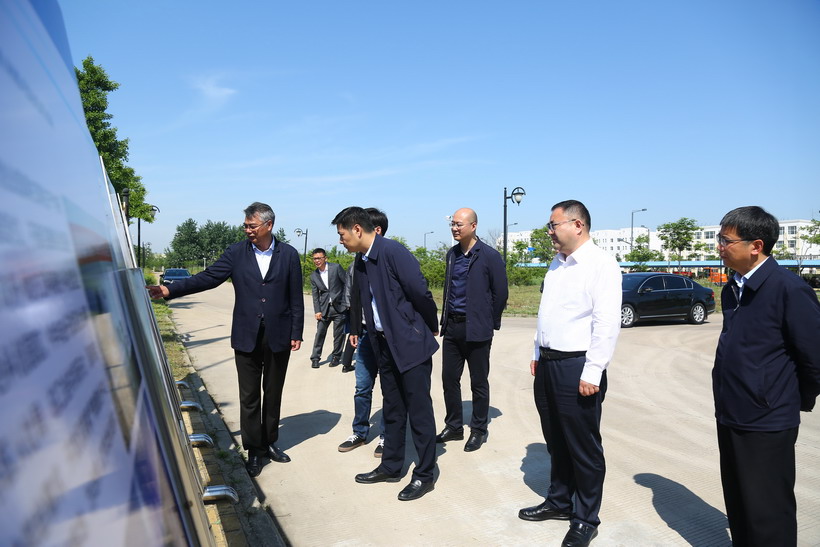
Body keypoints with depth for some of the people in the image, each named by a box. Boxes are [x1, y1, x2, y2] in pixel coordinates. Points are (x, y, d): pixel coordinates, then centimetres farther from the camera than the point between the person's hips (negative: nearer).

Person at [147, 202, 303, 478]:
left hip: (278, 338, 0)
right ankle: (254, 450, 21)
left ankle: (269, 442, 31)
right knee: (249, 397, 7)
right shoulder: (236, 253, 0)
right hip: (247, 337, 0)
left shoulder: (289, 255, -2)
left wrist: (296, 333, -2)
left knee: (273, 394, 13)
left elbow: (296, 297, -1)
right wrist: (170, 290, -13)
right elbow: (208, 277, -3)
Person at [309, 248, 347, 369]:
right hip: (324, 308, 2)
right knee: (320, 333, 1)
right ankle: (315, 358, 11)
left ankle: (336, 356, 19)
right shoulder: (314, 275, 6)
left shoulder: (336, 267, -4)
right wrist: (317, 311, -2)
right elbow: (315, 295, 7)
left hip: (339, 306, -2)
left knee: (339, 334, 4)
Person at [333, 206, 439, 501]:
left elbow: (421, 293, -18)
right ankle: (391, 466, 33)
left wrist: (430, 329, -5)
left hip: (411, 343, -8)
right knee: (392, 410, 19)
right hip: (385, 345, 8)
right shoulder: (361, 263, 8)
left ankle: (424, 475, 17)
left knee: (419, 411, 3)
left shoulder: (393, 252, -18)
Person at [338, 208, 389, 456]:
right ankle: (360, 432, 30)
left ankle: (387, 436, 24)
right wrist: (353, 329, 14)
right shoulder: (359, 258, 7)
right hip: (366, 332, 5)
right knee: (362, 387, 13)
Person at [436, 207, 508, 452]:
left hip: (476, 329, -6)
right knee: (449, 379, 11)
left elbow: (500, 293, -7)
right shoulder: (452, 254, 10)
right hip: (452, 326, 6)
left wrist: (489, 323, -2)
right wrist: (446, 319, 12)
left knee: (478, 382, 7)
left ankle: (478, 430, 23)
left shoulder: (489, 256, -10)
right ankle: (454, 426, 27)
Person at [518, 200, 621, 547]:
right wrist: (537, 354, 16)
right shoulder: (557, 264, 13)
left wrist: (591, 374, -20)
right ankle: (559, 502, 38)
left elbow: (607, 323, -18)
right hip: (547, 363, 8)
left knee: (583, 447, 7)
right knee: (556, 441, 20)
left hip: (577, 368, -8)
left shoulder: (601, 264, -13)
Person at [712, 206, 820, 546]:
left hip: (767, 424, -8)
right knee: (739, 508, 21)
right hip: (730, 417, 8)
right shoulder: (733, 289, 7)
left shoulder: (789, 289, -18)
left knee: (768, 518, 6)